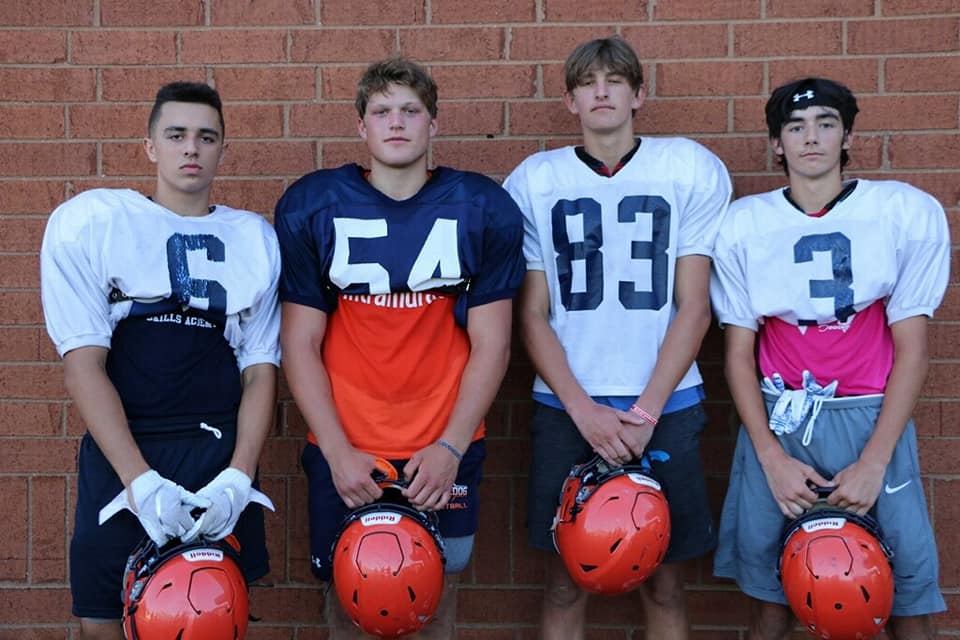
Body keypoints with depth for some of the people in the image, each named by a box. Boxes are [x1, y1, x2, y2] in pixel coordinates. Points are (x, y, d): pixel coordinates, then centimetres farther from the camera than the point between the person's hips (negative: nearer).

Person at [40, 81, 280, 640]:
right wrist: (140, 480, -15)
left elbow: (261, 369, 6)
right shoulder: (87, 222, 0)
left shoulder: (256, 238, 8)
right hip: (120, 453, -1)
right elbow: (83, 363, -5)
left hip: (222, 453, 2)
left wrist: (239, 476, -8)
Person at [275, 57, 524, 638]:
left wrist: (450, 447, -10)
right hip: (344, 452, 0)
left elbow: (491, 343, -1)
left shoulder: (483, 209, -2)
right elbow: (300, 344, -2)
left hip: (445, 452, 0)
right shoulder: (311, 207, -2)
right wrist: (337, 451, -10)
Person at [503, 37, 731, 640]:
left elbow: (694, 308, -1)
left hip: (665, 406, 0)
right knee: (565, 584, 7)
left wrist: (644, 412, -9)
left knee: (664, 584, 7)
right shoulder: (534, 181, 4)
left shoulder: (692, 168, 2)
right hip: (567, 407, 1)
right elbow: (533, 315, 4)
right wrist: (586, 411, -8)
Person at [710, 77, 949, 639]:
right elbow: (739, 351, 3)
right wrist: (772, 458, -6)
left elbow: (911, 348, -3)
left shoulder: (910, 212, -2)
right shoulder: (744, 223, 2)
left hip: (872, 420, -1)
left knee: (910, 588, -1)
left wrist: (873, 462, -9)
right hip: (777, 422, 1)